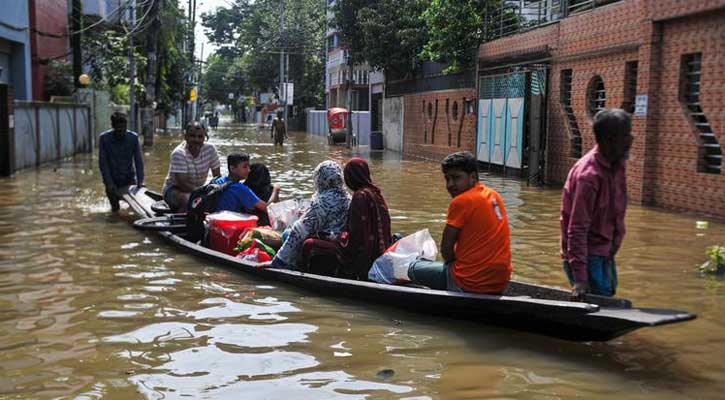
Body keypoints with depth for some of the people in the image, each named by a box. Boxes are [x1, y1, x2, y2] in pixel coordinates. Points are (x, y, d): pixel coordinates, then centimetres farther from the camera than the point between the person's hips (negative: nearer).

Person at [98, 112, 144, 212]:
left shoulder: (133, 137, -10)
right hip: (113, 181, -1)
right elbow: (102, 163, -12)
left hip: (129, 179, 1)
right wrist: (109, 183, -18)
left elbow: (138, 161, -9)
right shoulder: (104, 138, -13)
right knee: (115, 209, 5)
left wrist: (140, 181, -19)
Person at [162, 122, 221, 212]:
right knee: (189, 200, -36)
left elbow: (217, 176, 0)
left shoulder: (210, 149, -8)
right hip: (174, 189, -5)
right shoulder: (178, 153, -21)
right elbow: (183, 184, -26)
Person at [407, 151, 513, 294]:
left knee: (414, 269, 12)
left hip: (471, 284, -8)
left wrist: (451, 262, 8)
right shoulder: (494, 195, 9)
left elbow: (446, 249, -11)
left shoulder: (461, 202, -14)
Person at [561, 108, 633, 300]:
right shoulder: (588, 175, -23)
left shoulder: (616, 165, 3)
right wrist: (579, 278, -26)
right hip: (588, 257, -9)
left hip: (605, 255, 9)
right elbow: (577, 229, -24)